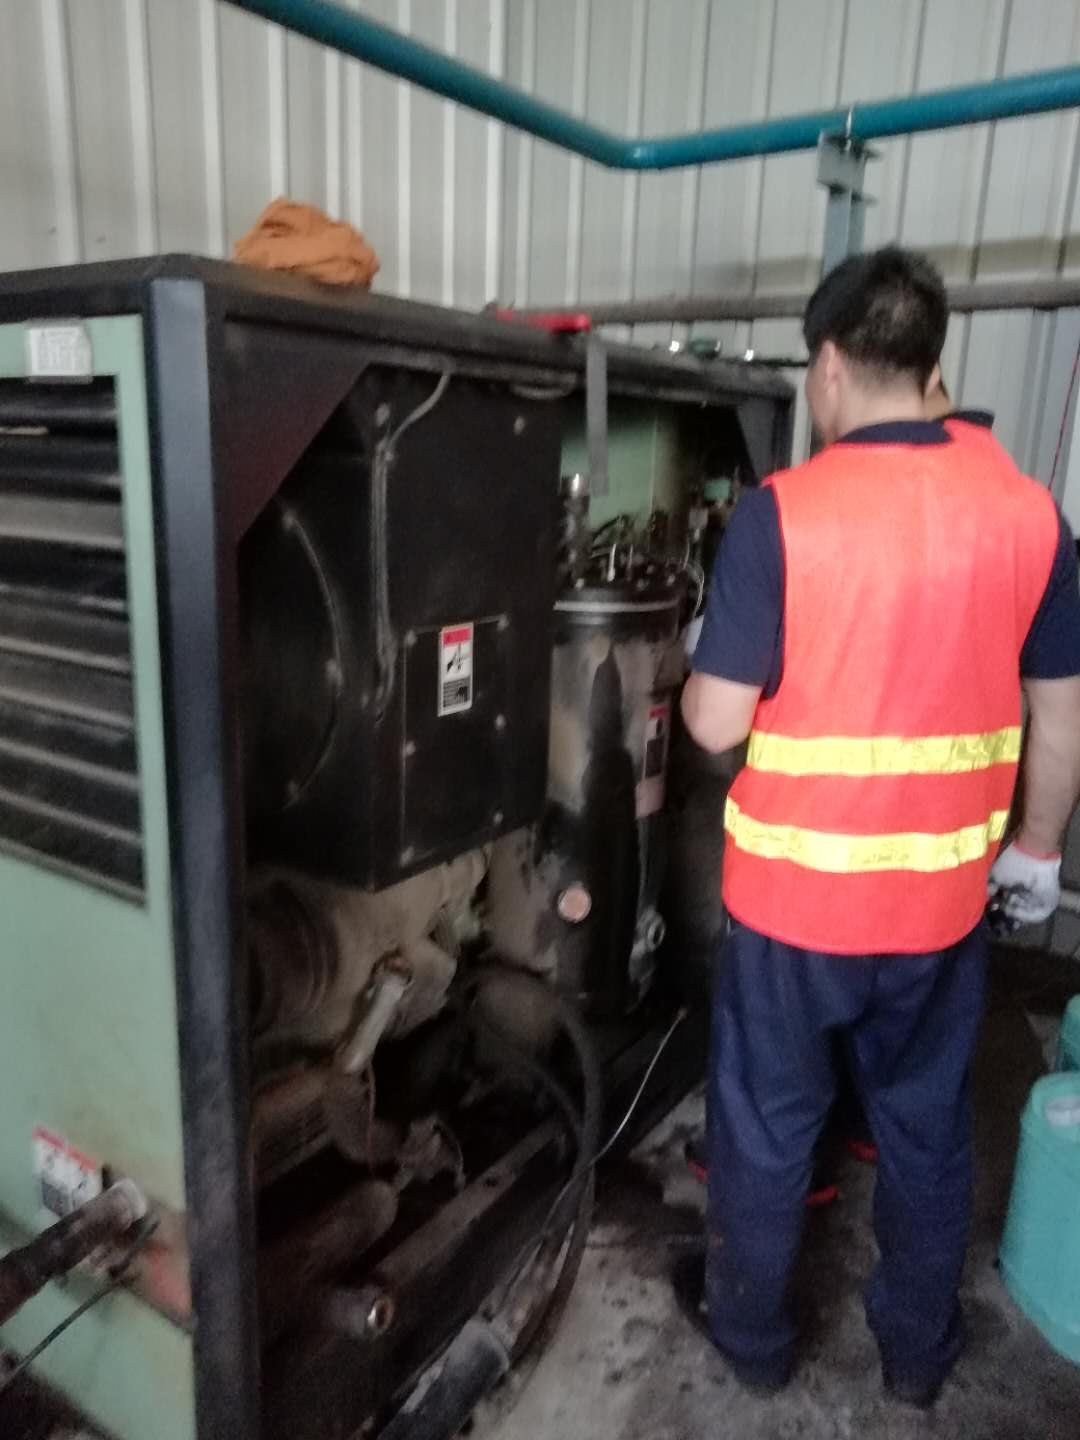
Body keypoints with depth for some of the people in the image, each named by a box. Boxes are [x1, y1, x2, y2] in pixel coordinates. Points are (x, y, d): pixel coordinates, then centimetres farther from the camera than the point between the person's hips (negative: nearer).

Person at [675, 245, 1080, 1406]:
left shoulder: (782, 513, -18)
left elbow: (715, 722, -17)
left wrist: (695, 682, 6)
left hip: (795, 894, -3)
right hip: (941, 897, 4)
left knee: (766, 1122, 18)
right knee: (926, 1125, 23)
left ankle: (751, 1331, 41)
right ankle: (918, 1346, 44)